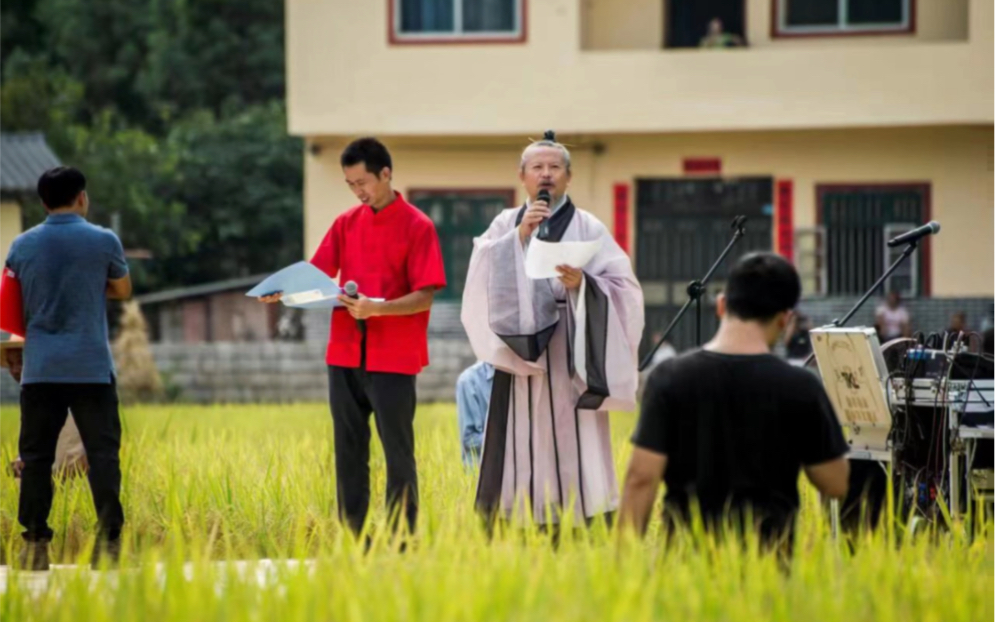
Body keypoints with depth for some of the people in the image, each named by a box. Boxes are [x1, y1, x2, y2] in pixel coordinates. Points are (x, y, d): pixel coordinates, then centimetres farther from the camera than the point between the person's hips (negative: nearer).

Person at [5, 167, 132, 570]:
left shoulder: (22, 246, 4)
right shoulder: (103, 241, -2)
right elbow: (123, 291, 13)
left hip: (39, 367, 2)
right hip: (91, 366, -2)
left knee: (36, 456, 6)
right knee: (103, 453, 1)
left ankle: (35, 543, 4)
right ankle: (108, 540, -7)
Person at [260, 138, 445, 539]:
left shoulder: (417, 226, -5)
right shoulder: (346, 223, 11)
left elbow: (425, 296, -9)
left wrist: (377, 308, -24)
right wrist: (282, 292, -9)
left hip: (393, 360, -5)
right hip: (344, 355, 5)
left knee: (397, 453, -2)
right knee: (349, 452, 7)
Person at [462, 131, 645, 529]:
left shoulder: (587, 228, 4)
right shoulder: (505, 224, 12)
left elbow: (622, 287, -2)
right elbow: (482, 273, -3)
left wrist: (583, 282, -20)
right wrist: (519, 237, -12)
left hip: (570, 364, -2)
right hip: (520, 363, 2)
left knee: (577, 450, -7)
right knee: (524, 449, 1)